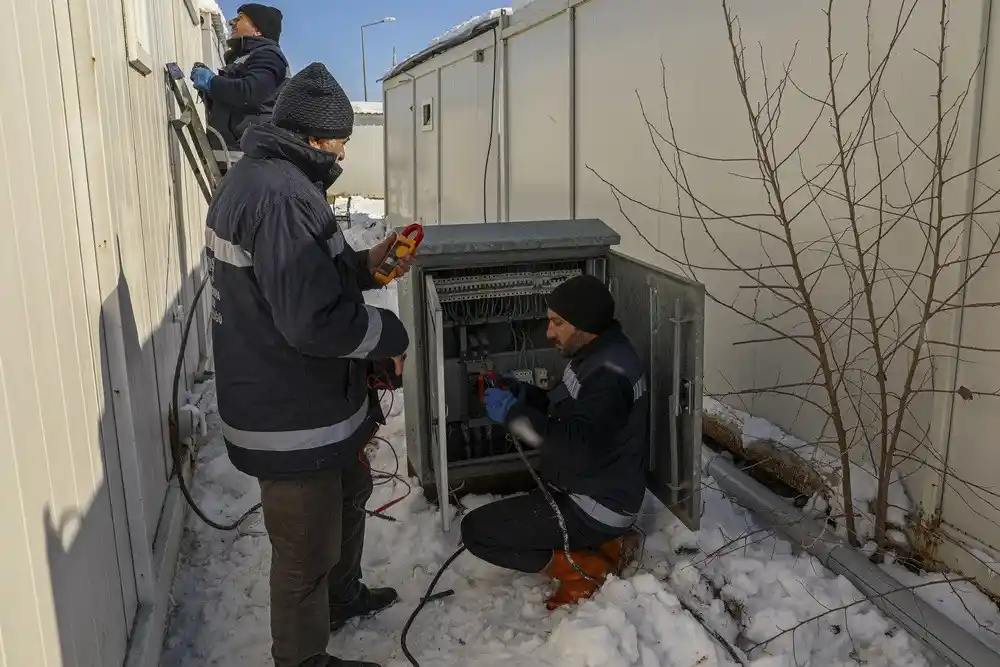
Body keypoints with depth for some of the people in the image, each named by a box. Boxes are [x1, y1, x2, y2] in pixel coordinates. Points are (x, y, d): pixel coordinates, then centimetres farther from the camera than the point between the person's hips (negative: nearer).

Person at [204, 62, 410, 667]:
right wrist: (390, 334, -15)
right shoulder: (280, 194, -26)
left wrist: (365, 265, 5)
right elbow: (313, 319, -31)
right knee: (307, 548, 8)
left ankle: (342, 597, 51)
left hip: (309, 401, 11)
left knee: (349, 492, 29)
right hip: (293, 418, -11)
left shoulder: (256, 177, 9)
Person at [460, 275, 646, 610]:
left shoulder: (610, 373, -27)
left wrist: (513, 413, -30)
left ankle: (588, 569, -3)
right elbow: (566, 408, 16)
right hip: (587, 492, 10)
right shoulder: (596, 354, 5)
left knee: (476, 530, -10)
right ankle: (606, 544, 14)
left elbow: (579, 448, -37)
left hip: (596, 506, -10)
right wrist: (524, 394, -2)